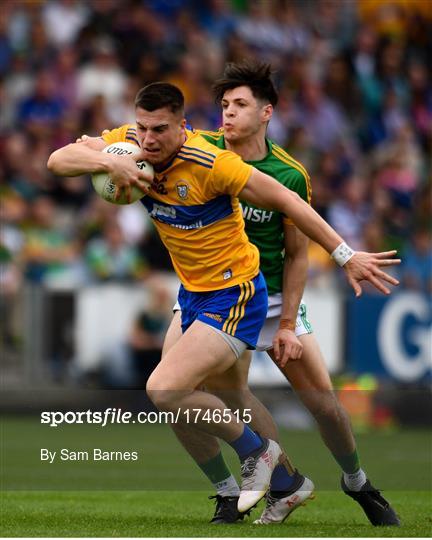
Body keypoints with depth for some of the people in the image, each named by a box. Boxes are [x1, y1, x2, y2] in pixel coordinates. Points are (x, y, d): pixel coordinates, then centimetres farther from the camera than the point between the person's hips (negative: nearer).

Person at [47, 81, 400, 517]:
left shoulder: (210, 163, -26)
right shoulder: (132, 147, -9)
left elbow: (285, 200, -20)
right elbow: (57, 160, -12)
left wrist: (345, 256, -18)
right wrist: (108, 162, -32)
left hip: (234, 296, -8)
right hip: (192, 295, 8)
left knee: (164, 389, -23)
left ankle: (257, 451, -2)